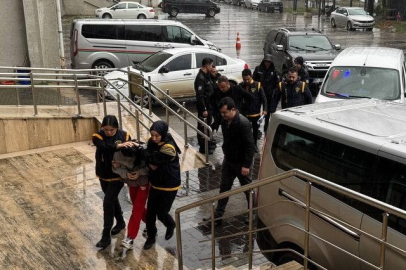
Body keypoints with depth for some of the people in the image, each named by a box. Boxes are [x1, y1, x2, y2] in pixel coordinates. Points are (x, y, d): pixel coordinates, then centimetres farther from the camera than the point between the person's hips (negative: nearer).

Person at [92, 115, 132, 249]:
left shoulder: (124, 135, -13)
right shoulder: (98, 136, -14)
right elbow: (103, 147, -34)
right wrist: (117, 146, -50)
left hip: (118, 175, -3)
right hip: (103, 175, 3)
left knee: (108, 203, -7)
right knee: (112, 199, 20)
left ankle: (106, 236, 3)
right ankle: (120, 222, 45)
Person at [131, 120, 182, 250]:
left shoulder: (169, 147, -25)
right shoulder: (152, 142, -4)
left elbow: (154, 158, -30)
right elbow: (149, 158, 5)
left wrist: (139, 148, -25)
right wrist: (150, 164, -19)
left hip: (169, 185, -6)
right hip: (155, 183, 6)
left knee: (161, 213, 3)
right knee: (150, 212, 6)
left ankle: (171, 225, 36)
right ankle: (151, 237, 25)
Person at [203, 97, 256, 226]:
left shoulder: (243, 123, -25)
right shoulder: (225, 121, -2)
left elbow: (250, 146, -23)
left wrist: (246, 165, -23)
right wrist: (226, 155, 16)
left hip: (240, 162, -7)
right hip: (228, 160, 7)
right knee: (224, 187, 11)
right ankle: (218, 216, 19)